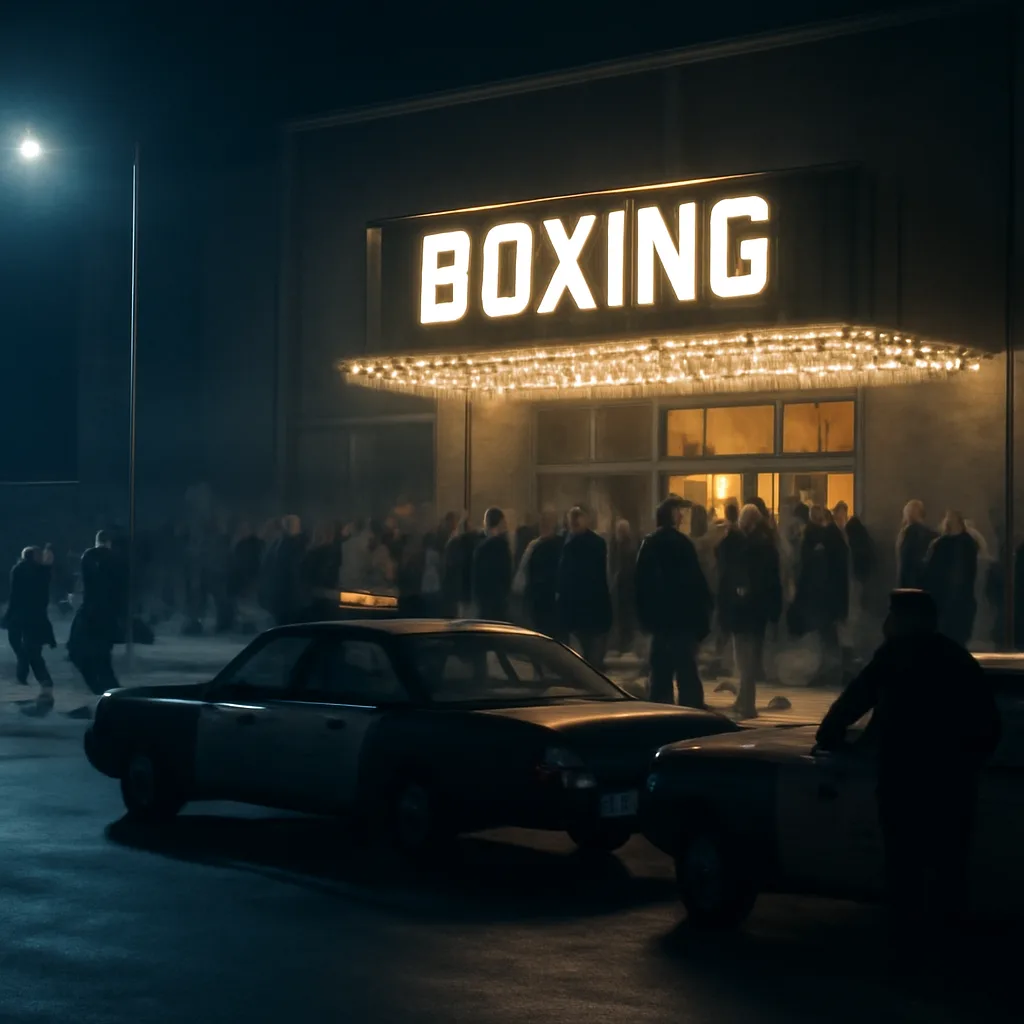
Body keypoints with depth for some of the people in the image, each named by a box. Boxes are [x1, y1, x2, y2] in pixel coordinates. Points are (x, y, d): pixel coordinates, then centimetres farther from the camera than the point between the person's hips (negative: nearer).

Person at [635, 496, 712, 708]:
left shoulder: (648, 544, 9)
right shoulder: (681, 543, -12)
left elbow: (641, 584, 12)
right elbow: (695, 582, -13)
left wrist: (645, 616, 17)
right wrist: (702, 616, -8)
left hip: (658, 618, 7)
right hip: (683, 618, -7)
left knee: (660, 673, 11)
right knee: (686, 673, -6)